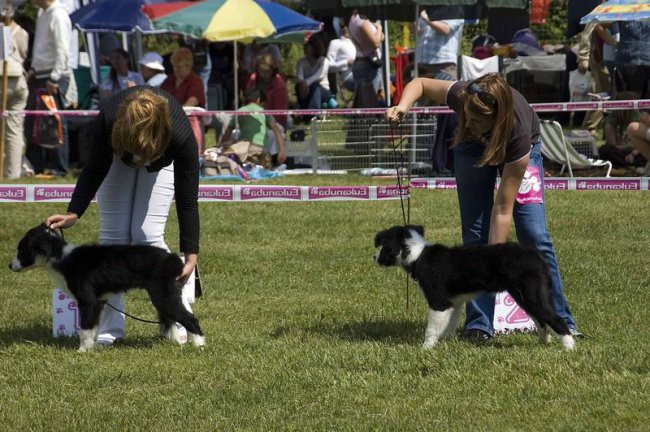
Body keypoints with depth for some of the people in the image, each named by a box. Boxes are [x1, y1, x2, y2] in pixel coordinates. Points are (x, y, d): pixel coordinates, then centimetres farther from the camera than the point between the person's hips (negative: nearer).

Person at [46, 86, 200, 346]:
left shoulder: (181, 135, -42)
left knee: (147, 234, -15)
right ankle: (110, 326, -2)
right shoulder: (107, 118, -39)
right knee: (113, 234, -7)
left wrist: (191, 255, -33)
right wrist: (73, 213, -28)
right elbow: (95, 171, -20)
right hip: (117, 154, 2)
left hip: (163, 156, -2)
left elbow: (187, 200, -32)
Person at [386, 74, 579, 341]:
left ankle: (560, 323, -3)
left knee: (534, 235, -12)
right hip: (473, 146, 2)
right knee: (475, 232, -7)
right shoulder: (459, 96, -39)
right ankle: (479, 325, -6)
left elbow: (502, 209, -37)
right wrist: (403, 106, -35)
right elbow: (421, 83, -14)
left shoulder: (518, 131, -43)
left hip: (518, 149, -2)